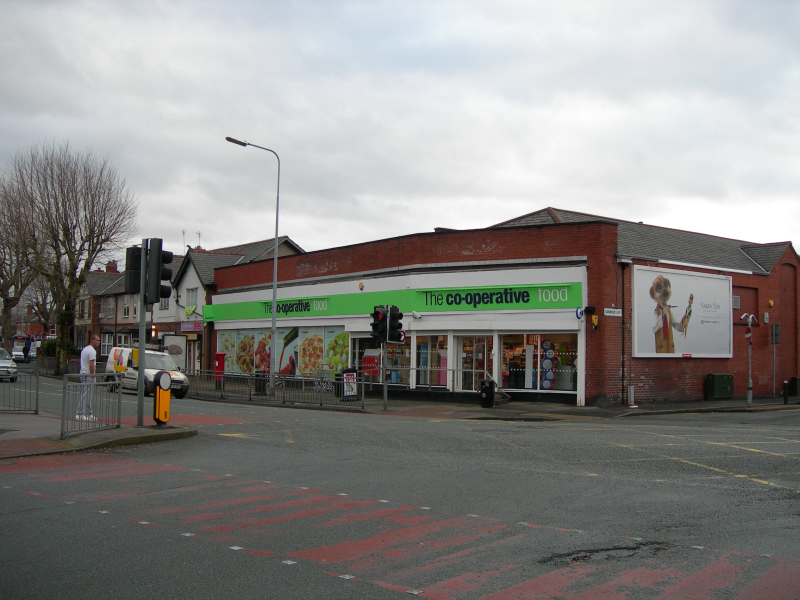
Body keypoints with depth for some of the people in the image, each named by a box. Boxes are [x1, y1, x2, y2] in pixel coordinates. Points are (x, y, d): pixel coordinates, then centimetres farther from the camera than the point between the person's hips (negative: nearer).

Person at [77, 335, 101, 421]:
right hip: (88, 375, -11)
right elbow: (91, 365, -22)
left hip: (83, 374, 11)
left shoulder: (85, 349, 19)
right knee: (85, 395, -8)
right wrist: (93, 376, -19)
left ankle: (89, 414, 19)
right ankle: (79, 414, -8)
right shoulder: (92, 351, -14)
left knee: (87, 395, 14)